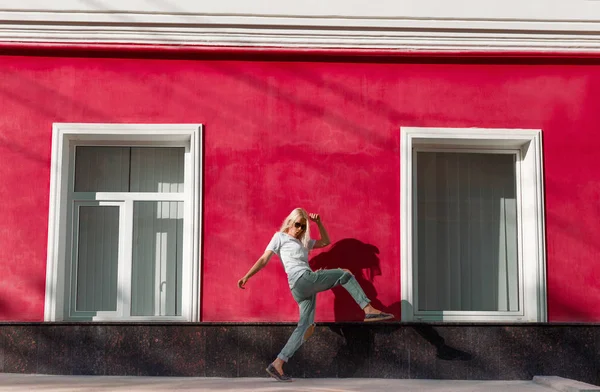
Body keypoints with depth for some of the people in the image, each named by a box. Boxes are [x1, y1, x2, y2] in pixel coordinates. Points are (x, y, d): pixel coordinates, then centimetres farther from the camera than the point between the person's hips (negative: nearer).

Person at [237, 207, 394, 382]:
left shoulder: (303, 242, 30)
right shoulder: (280, 237, 9)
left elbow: (325, 242, 33)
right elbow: (264, 259, 4)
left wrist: (319, 223, 20)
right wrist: (246, 276, -5)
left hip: (306, 287, 8)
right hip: (302, 280, -8)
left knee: (306, 327, -3)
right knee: (344, 274, -6)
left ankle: (277, 364, -7)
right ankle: (369, 310, -13)